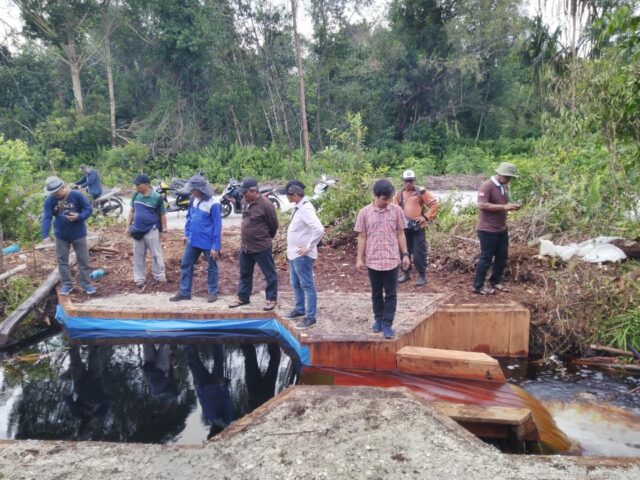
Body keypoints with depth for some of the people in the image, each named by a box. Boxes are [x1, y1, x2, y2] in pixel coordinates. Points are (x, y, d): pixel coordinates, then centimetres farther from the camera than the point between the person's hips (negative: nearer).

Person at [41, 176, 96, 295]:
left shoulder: (77, 195, -13)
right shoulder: (49, 200, -7)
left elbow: (89, 209, -8)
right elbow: (46, 218, -13)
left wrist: (79, 216, -28)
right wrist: (45, 235, -24)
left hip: (78, 234, -2)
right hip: (61, 236, 2)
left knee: (83, 259, 4)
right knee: (62, 260, 8)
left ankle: (86, 284, 14)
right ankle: (66, 285, 20)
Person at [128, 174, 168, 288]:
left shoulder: (157, 198, -11)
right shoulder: (135, 196, 3)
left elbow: (162, 215, -4)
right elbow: (132, 211, 15)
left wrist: (164, 229, -4)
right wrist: (129, 225, 13)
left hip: (152, 230, -4)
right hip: (137, 230, 4)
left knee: (156, 254, 3)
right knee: (138, 255, 9)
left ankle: (159, 275, 17)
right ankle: (140, 278, 18)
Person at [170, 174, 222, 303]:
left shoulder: (213, 204, -20)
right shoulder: (194, 199, 1)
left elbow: (217, 226, -17)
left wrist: (216, 246, -17)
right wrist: (187, 234, 14)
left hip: (208, 243, -7)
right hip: (193, 240, 7)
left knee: (212, 267, 10)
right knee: (185, 265, 11)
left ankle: (213, 292, 24)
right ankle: (184, 292, 22)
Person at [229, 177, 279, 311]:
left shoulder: (266, 205, -19)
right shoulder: (246, 202, 5)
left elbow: (274, 225, -9)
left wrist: (266, 237, 5)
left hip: (262, 247, -8)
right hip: (245, 246, 8)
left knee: (269, 274, 6)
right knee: (245, 274, 18)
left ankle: (271, 299, 17)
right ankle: (243, 297, 32)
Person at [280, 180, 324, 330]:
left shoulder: (306, 209, -22)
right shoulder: (298, 207, 8)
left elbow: (319, 229, -32)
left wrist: (309, 246, -22)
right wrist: (291, 249, 15)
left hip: (302, 255, -10)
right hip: (294, 253, 10)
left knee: (307, 286, -1)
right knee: (295, 284, 21)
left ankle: (310, 317, 7)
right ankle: (299, 309, 37)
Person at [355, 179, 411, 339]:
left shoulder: (396, 210, -2)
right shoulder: (364, 213, -4)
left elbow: (400, 234, 4)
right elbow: (362, 237, 0)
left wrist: (405, 254, 1)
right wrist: (359, 259, -2)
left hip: (392, 260, 0)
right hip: (373, 260, 0)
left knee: (391, 294, 3)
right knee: (376, 293, 13)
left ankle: (387, 324, 10)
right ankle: (378, 320, 29)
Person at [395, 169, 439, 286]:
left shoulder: (421, 192, -2)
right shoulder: (399, 194, 9)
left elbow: (434, 204, -3)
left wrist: (426, 217, -10)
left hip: (418, 227, -4)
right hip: (404, 228, 4)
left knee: (419, 252, -3)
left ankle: (421, 275, 9)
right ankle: (406, 273, 26)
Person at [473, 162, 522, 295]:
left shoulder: (504, 187, 11)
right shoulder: (486, 186, -16)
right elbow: (481, 205, -25)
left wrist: (511, 206, -1)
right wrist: (504, 207, -25)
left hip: (502, 229, 9)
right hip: (488, 230, -9)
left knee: (502, 256, 14)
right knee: (486, 258, -2)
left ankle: (495, 281, 30)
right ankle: (478, 286, 9)